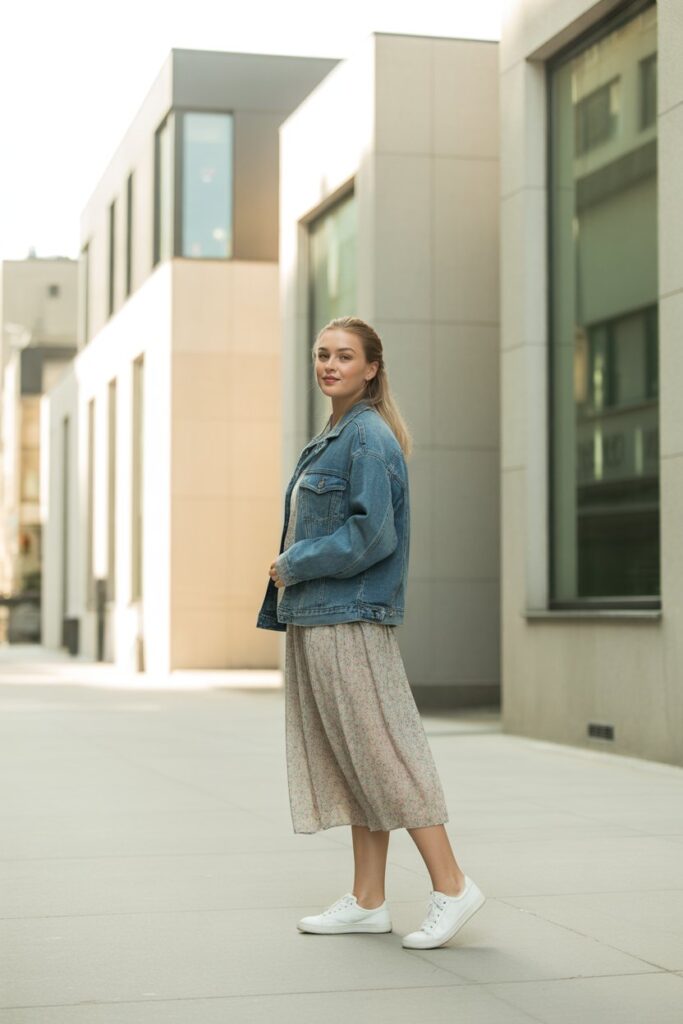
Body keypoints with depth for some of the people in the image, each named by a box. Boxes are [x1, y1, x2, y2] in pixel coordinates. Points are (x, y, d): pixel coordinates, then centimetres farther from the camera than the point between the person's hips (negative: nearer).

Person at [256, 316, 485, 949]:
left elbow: (372, 534, -20)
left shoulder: (369, 436, -11)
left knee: (378, 752, -7)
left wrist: (295, 565, -12)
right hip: (314, 617, 10)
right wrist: (290, 574, 12)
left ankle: (451, 885, 1)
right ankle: (367, 902, 15)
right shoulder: (331, 439, 18)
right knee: (345, 758, 10)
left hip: (350, 617, -10)